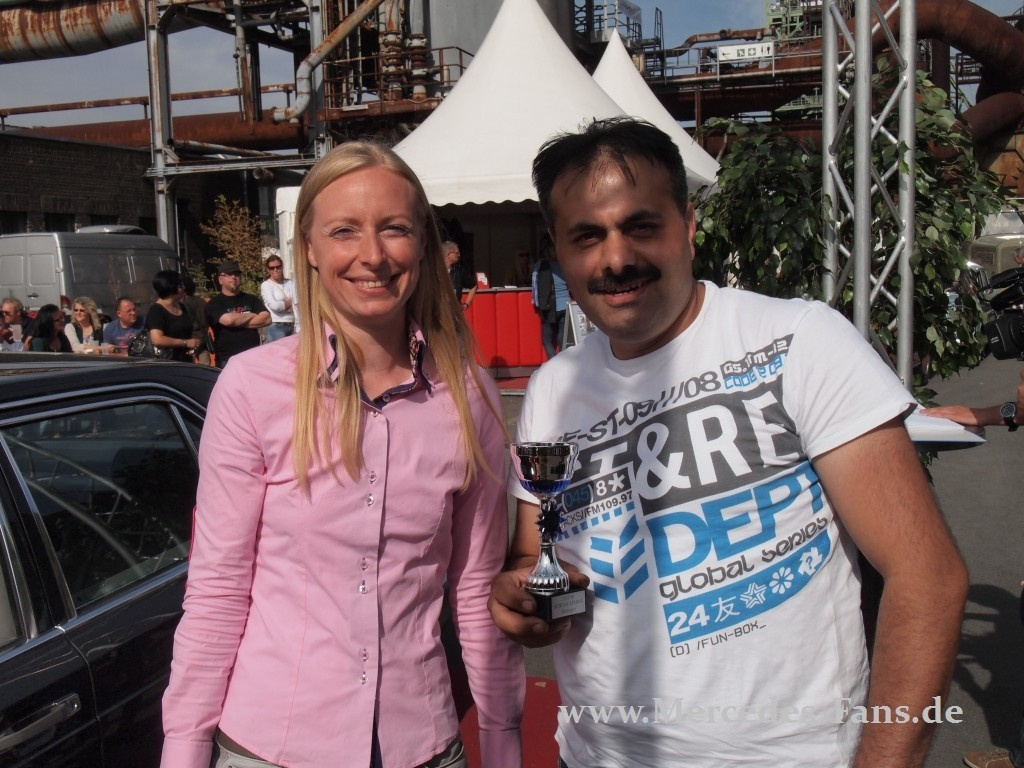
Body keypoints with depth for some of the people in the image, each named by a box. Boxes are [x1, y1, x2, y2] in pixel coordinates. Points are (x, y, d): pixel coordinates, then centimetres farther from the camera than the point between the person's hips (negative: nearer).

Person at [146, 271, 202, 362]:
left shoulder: (182, 307, 13)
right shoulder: (156, 311, -11)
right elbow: (157, 340, -24)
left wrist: (194, 344, 5)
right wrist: (186, 343, -18)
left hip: (186, 361, 8)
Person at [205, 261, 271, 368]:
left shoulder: (252, 299, 13)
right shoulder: (214, 304, 2)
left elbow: (266, 319, -2)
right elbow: (228, 320, -17)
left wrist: (237, 322, -7)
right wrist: (251, 315, -1)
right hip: (228, 359, -3)